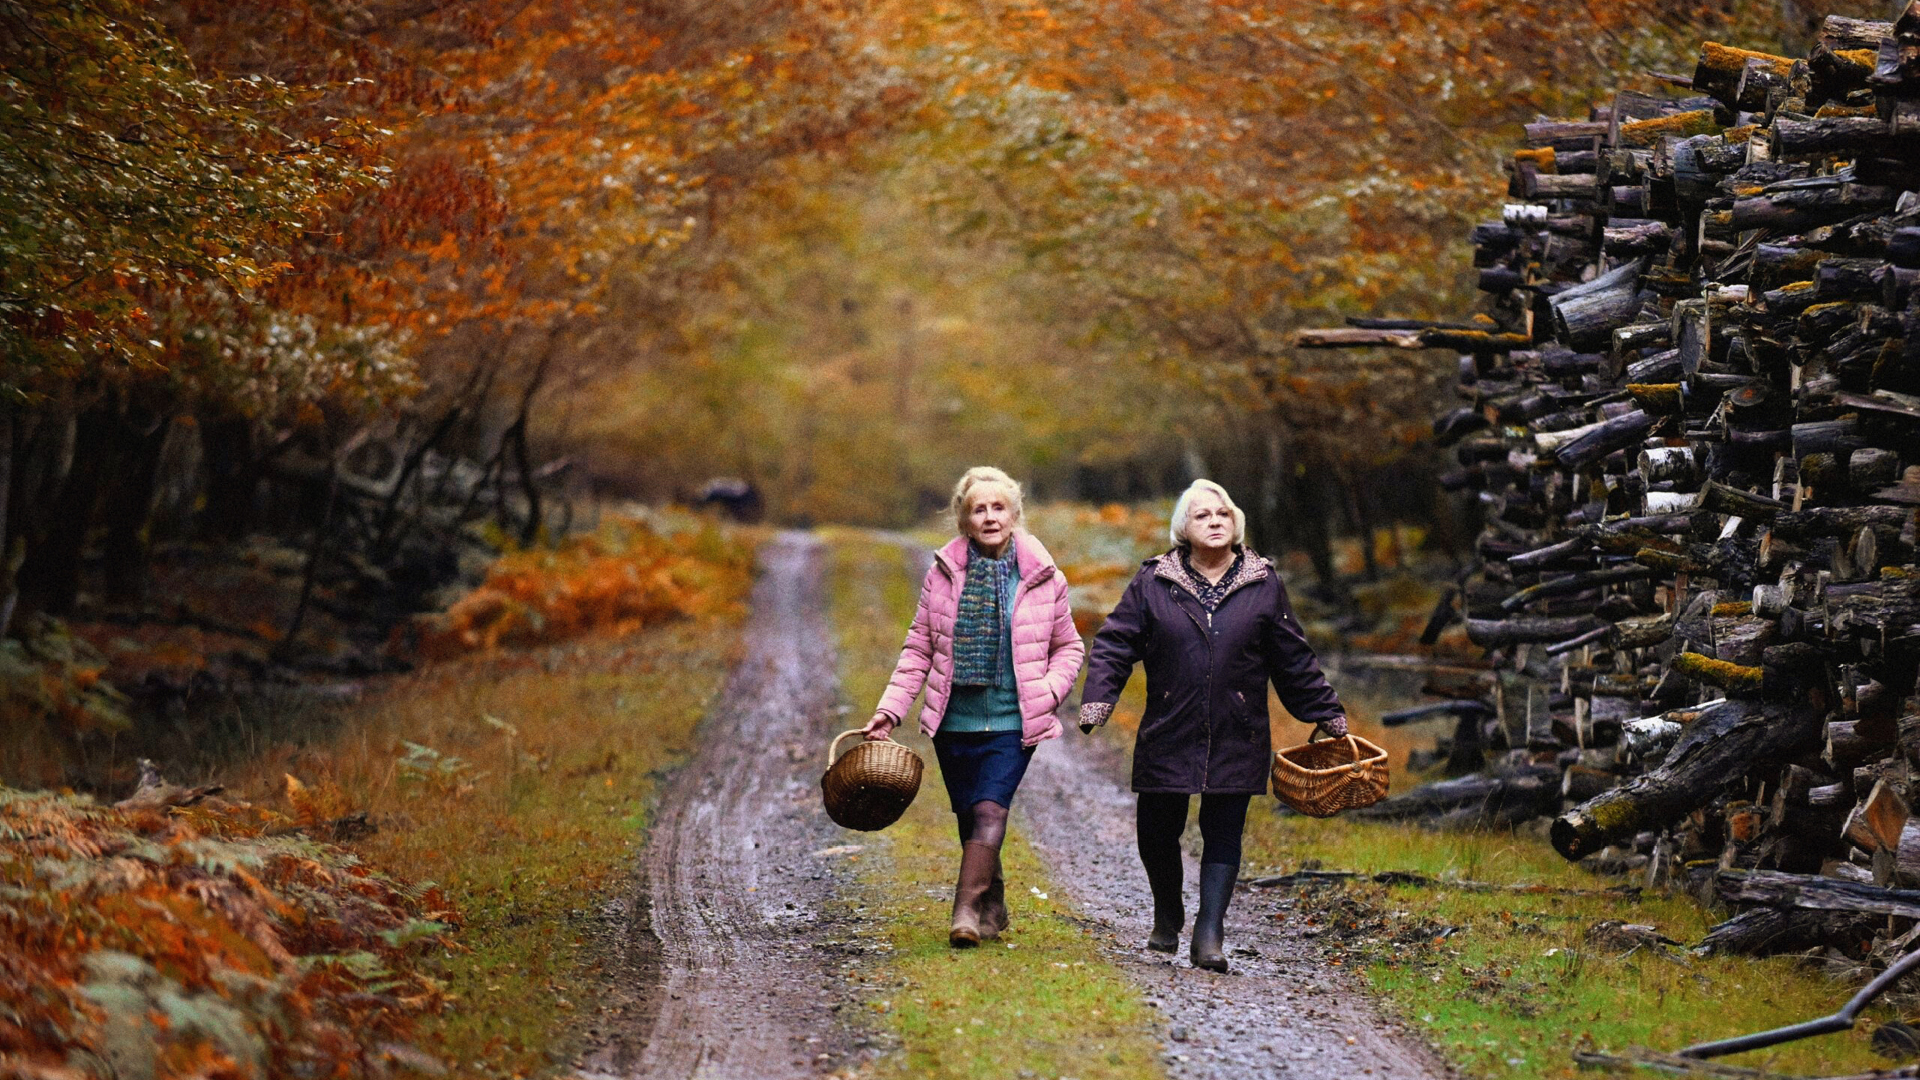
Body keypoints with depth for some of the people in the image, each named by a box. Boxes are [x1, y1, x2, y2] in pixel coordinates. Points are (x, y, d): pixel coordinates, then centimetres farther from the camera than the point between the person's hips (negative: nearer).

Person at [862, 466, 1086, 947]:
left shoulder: (1043, 577, 0)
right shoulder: (944, 573, 2)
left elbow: (1068, 647, 11)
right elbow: (919, 649, 7)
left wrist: (1049, 691, -7)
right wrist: (890, 709, -1)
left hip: (1013, 723, -2)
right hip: (955, 721, 2)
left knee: (990, 810, -18)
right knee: (970, 820, 9)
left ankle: (966, 914, -23)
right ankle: (993, 908, 27)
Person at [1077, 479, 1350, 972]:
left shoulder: (1263, 585, 5)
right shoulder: (1153, 582, 3)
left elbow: (1293, 659, 12)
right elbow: (1114, 644, 2)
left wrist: (1328, 715, 14)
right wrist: (1096, 703, -11)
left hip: (1237, 741, 0)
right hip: (1168, 737, 0)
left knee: (1224, 834, -3)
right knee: (1156, 832, 6)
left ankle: (1209, 935, 0)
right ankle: (1167, 915, 32)